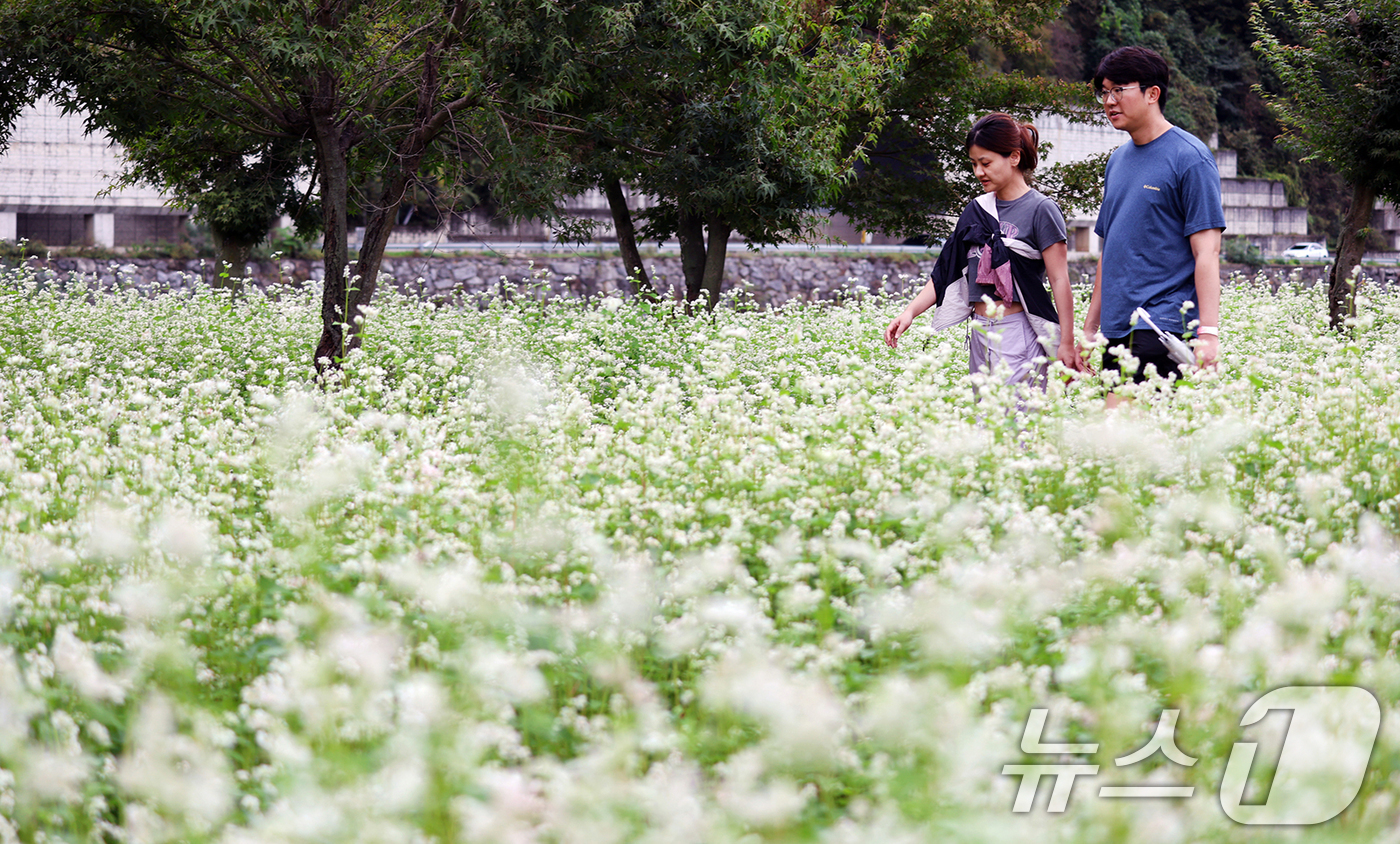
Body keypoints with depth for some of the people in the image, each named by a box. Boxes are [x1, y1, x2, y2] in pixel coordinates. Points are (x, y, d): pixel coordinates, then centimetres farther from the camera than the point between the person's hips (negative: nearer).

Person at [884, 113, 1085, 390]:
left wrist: (1067, 344, -11)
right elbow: (946, 273, 15)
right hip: (980, 334, 6)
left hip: (1020, 335, -6)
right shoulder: (976, 210, 14)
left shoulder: (1040, 210, -4)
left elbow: (1059, 281, -7)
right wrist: (910, 312, 2)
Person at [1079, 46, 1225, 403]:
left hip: (1162, 329, -8)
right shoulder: (1117, 161, 18)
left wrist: (1208, 332, -18)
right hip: (1116, 329, 8)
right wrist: (1090, 328, 23)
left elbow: (1206, 252, -10)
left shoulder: (1189, 158, -5)